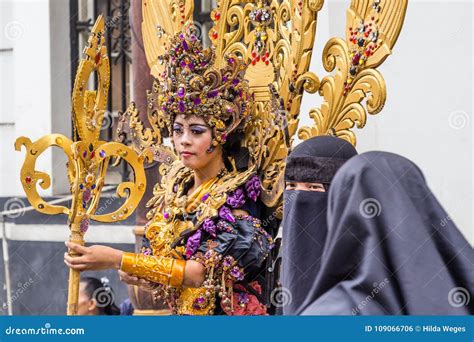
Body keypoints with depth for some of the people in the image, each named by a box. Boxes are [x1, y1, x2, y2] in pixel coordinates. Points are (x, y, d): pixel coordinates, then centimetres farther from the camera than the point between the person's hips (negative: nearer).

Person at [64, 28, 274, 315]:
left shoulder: (235, 197, -11)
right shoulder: (175, 186, 7)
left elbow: (203, 272, -19)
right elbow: (156, 254, 14)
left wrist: (118, 260, -21)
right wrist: (138, 274, -9)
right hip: (180, 312, 6)